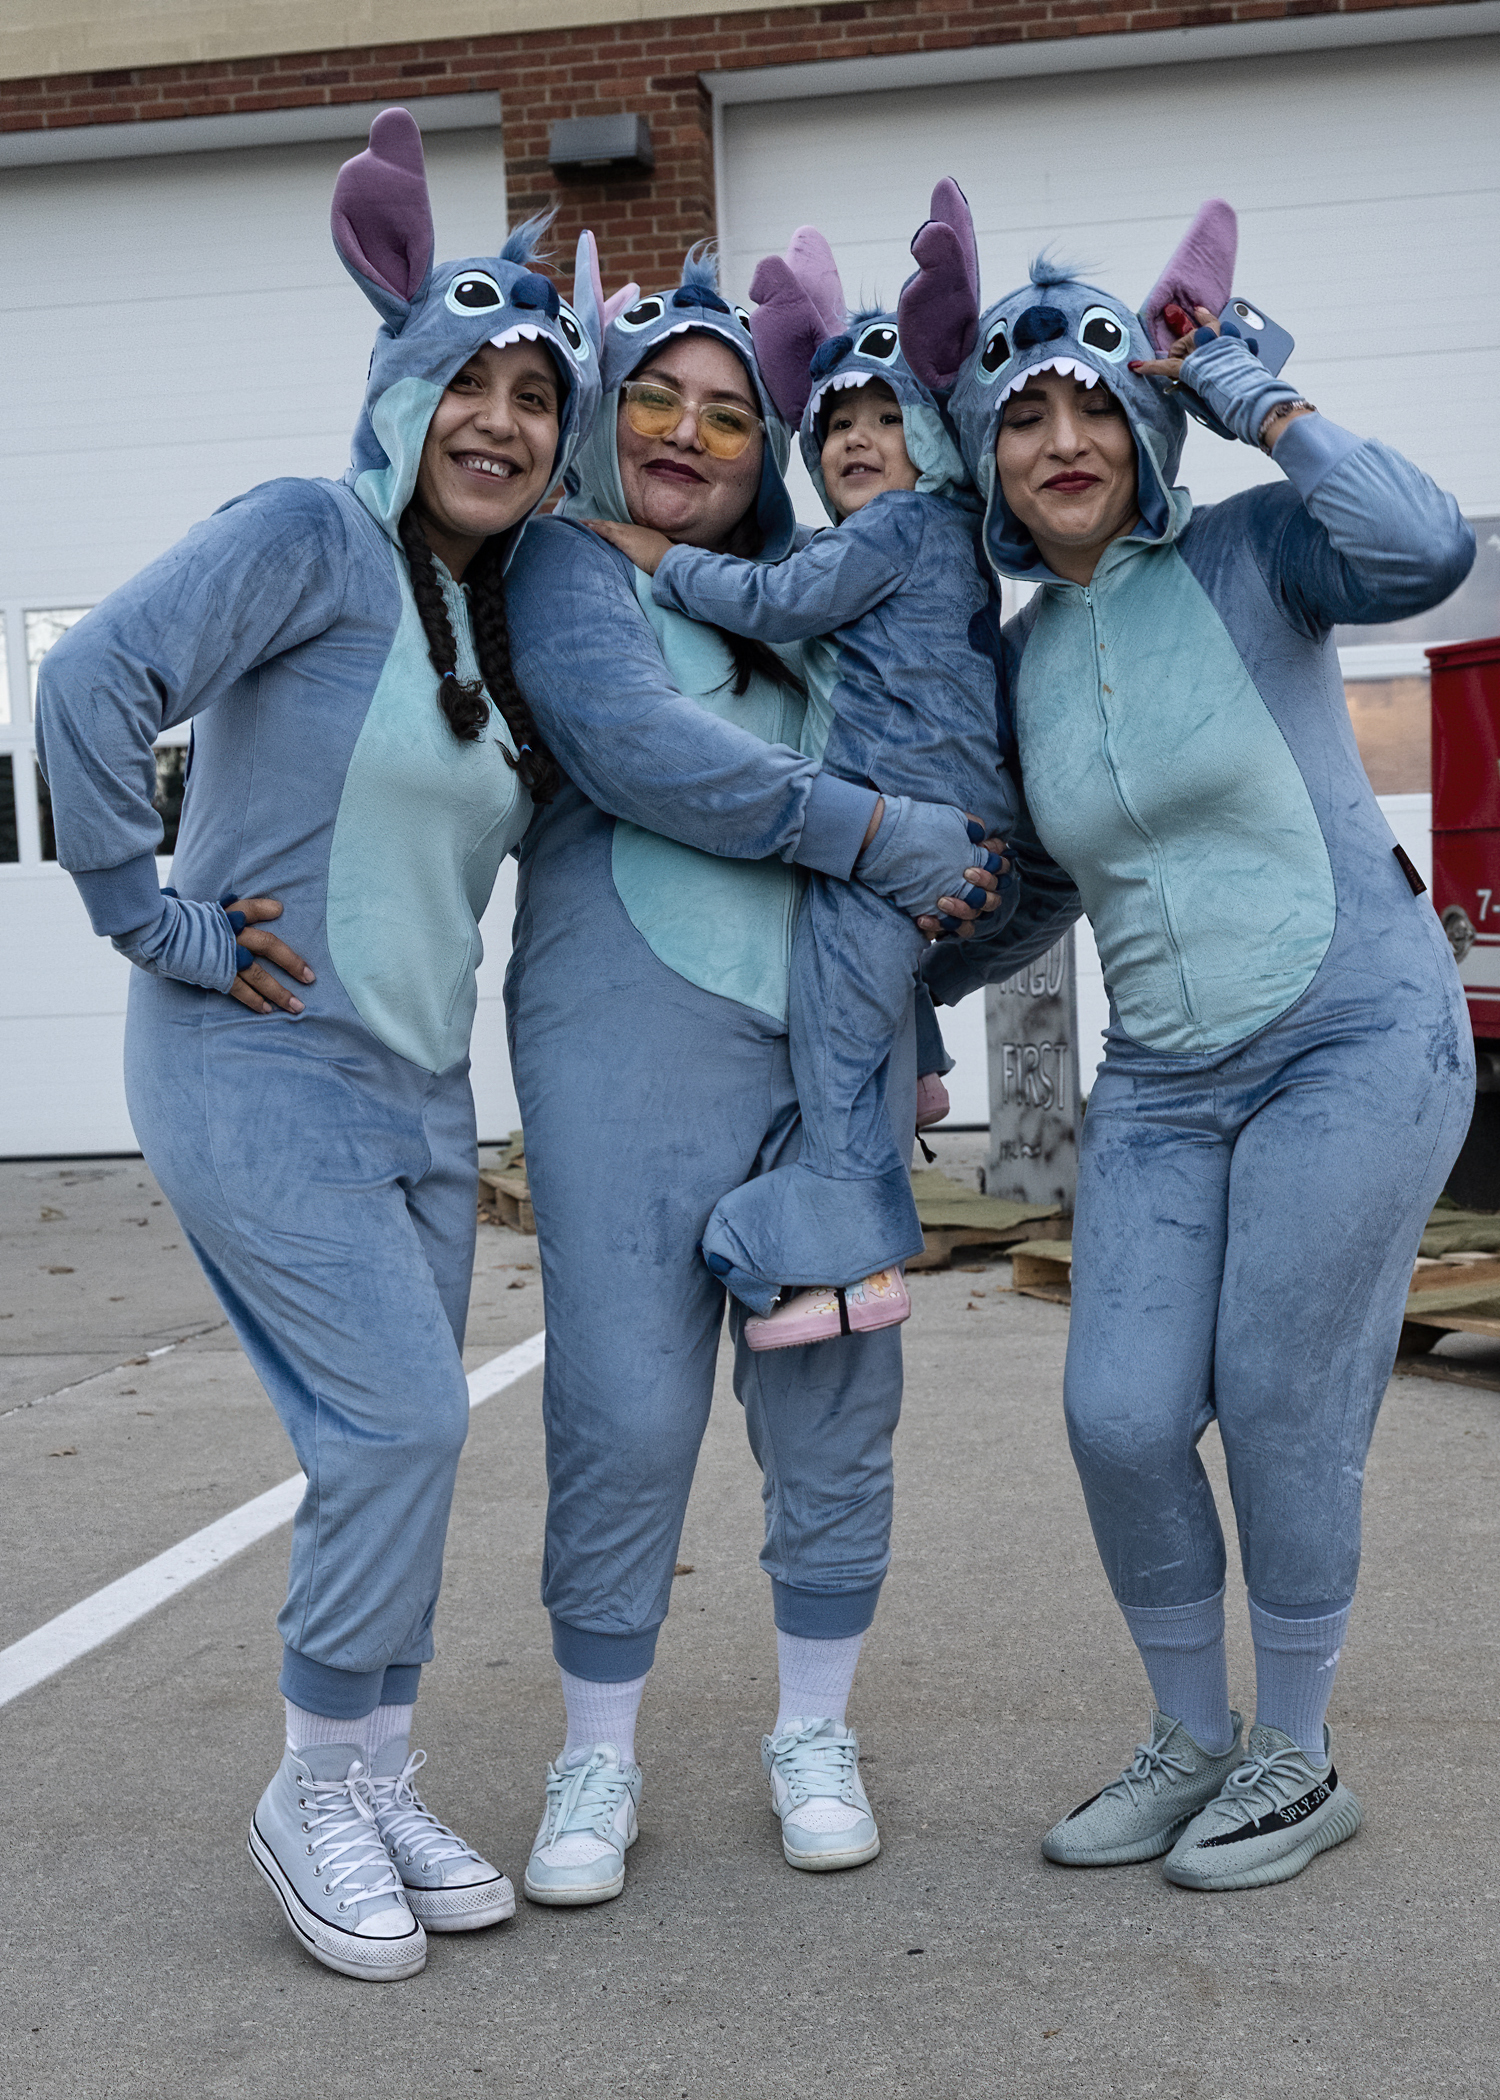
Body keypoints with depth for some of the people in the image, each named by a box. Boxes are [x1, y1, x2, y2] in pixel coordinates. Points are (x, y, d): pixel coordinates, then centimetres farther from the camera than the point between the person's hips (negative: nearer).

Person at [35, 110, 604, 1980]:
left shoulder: (503, 613, 13)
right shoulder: (310, 537, -12)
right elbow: (94, 684, -22)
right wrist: (155, 923, -17)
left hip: (417, 1090, 8)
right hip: (256, 1070, -8)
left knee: (399, 1442, 10)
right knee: (401, 1419, -12)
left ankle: (377, 1788, 25)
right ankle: (315, 1795, 8)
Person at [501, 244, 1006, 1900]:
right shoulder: (568, 564, 4)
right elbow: (636, 744, -12)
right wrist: (874, 832, -14)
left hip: (835, 1038, 5)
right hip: (634, 1038, -4)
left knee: (835, 1402, 5)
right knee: (627, 1414, -5)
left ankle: (813, 1734, 22)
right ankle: (597, 1761, 13)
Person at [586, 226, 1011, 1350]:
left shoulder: (902, 522, -9)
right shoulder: (943, 533, 20)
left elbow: (780, 602, -15)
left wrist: (657, 554, -5)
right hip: (946, 828, 10)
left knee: (832, 1040, -6)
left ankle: (852, 1255, -4)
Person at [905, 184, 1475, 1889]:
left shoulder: (1247, 556, -4)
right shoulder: (1017, 659, 9)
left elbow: (1426, 547, -25)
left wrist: (1245, 392, -16)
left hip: (1354, 1040, -4)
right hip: (1161, 1081, 5)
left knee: (1279, 1403, -4)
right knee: (1120, 1416, -2)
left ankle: (1296, 1760, 19)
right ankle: (1189, 1742, 22)